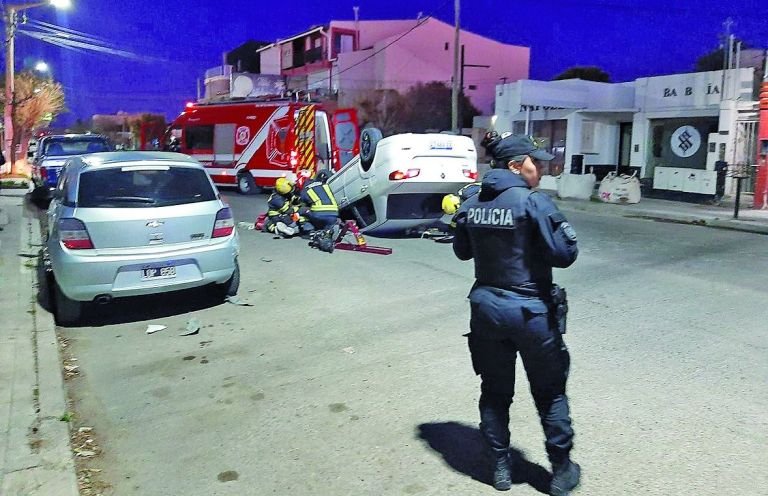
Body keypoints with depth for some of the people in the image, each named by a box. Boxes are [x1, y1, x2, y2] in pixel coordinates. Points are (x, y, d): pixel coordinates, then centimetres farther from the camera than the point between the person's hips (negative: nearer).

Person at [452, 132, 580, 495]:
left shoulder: (471, 205, 3)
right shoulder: (533, 202, -16)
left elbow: (462, 251, 15)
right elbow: (564, 254, -15)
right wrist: (565, 230, 3)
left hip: (486, 307, 5)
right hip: (530, 310, -5)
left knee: (495, 391, 17)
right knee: (550, 393, 13)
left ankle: (500, 467, 29)